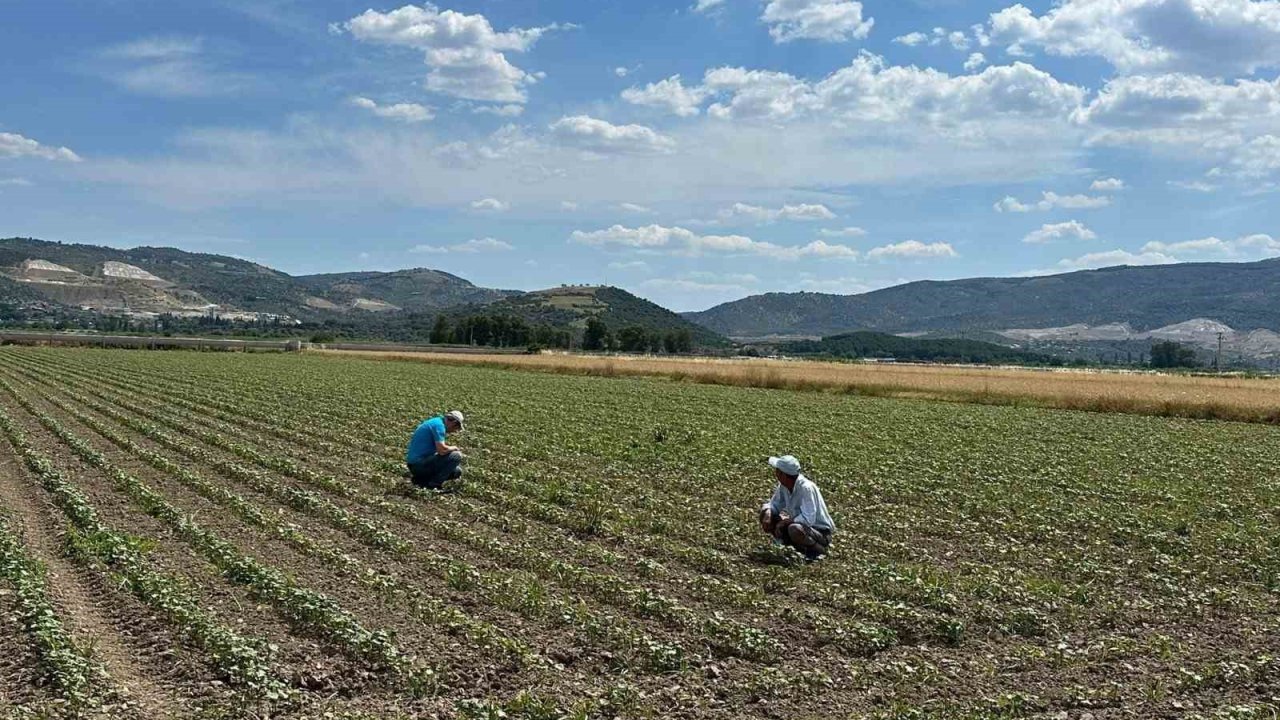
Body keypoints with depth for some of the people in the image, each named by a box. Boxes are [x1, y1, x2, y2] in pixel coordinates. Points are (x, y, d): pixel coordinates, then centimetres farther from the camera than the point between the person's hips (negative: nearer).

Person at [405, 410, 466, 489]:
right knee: (456, 456, -15)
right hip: (420, 464, -10)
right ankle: (433, 485, -10)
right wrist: (454, 448, -4)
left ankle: (421, 479, 10)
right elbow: (442, 450, -23)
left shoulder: (434, 421, 16)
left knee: (457, 471, 16)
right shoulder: (439, 424, -15)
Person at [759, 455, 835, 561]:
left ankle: (819, 549, -7)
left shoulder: (806, 487, -28)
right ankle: (800, 547, 5)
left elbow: (808, 519, -34)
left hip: (821, 532, -8)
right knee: (765, 514, -1)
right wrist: (767, 514, -15)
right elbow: (773, 504, 7)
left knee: (795, 529, -39)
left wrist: (786, 521, -23)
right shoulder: (783, 485, -5)